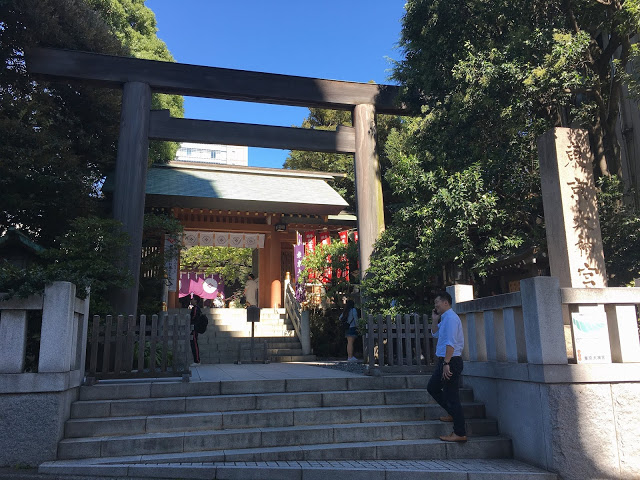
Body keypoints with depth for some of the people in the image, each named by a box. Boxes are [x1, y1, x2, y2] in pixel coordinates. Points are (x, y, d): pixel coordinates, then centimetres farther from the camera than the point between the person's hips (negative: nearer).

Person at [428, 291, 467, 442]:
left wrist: (446, 364, -25)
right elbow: (435, 334, 28)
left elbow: (450, 343, -23)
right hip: (444, 361, 11)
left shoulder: (451, 317, -16)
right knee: (432, 388, 20)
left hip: (451, 361, -11)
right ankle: (453, 413, 28)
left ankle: (460, 434, 0)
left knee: (451, 396, -6)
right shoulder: (444, 318, 16)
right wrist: (434, 320, 15)